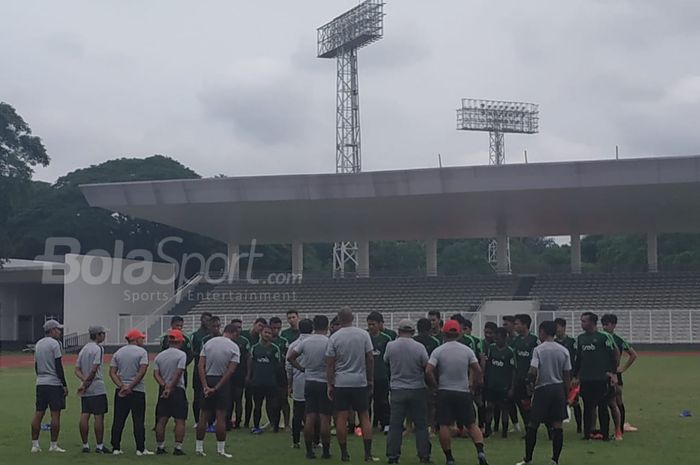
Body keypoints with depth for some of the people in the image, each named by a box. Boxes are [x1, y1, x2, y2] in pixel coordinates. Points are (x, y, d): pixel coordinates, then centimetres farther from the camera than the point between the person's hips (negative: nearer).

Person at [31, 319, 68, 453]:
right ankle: (53, 445, 0)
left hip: (40, 383, 7)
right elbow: (58, 366, -13)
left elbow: (36, 365, 18)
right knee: (55, 414, -2)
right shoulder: (54, 343, -10)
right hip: (54, 383, -7)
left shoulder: (38, 344, 14)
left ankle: (35, 444, 7)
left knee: (38, 414, 7)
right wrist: (64, 385, -10)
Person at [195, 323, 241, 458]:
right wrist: (217, 388, -12)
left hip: (207, 380, 3)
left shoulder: (208, 342, 3)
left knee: (204, 415, 9)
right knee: (221, 416, 0)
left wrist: (205, 386, -8)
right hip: (222, 381, -3)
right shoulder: (234, 347, -6)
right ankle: (221, 449, 2)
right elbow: (230, 371, -14)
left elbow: (201, 366, -4)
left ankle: (199, 447, 13)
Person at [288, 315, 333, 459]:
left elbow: (290, 357, 4)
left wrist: (302, 368, 10)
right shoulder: (329, 342, -11)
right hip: (325, 383, -4)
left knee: (310, 418, 5)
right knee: (325, 419, 0)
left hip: (309, 382, 4)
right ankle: (326, 451, 5)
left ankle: (309, 450, 8)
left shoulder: (305, 342, 2)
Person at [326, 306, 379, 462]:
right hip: (360, 382, 1)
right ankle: (368, 453, 2)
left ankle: (344, 453, 5)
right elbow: (370, 358, 0)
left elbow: (329, 363, -3)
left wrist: (330, 385, 4)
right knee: (364, 417, 7)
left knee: (341, 418, 2)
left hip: (340, 383, -1)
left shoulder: (334, 337, -4)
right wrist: (370, 379, 10)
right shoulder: (363, 334, -1)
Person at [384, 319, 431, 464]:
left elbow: (385, 361, 12)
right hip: (417, 389, -1)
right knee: (421, 425, 7)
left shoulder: (390, 346, -6)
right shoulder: (419, 347, -10)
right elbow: (427, 366, -4)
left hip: (397, 390, 1)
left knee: (395, 425, 6)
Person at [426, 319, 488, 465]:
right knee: (471, 424, 8)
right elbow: (478, 370, -1)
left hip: (444, 392, -2)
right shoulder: (467, 350, 1)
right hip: (464, 392, 2)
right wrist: (473, 385, 12)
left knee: (444, 426, 3)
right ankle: (480, 451, -9)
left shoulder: (438, 351, -4)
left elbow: (428, 371, -12)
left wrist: (435, 385, 3)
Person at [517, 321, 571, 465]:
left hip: (542, 389, -3)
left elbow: (532, 372, -17)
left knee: (532, 425, 7)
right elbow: (567, 376, 6)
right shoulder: (564, 351, 5)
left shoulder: (538, 350, -8)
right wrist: (565, 395, 14)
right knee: (558, 425, 4)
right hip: (559, 389, 3)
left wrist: (531, 382, 4)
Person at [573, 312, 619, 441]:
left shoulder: (603, 337, -4)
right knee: (587, 407, 8)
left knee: (602, 407, 1)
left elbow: (612, 355, -3)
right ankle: (587, 433, 14)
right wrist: (575, 376, 16)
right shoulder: (580, 338, 12)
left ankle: (605, 434, 8)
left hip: (601, 378, -5)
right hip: (585, 379, 5)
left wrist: (613, 373, -8)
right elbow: (578, 358, 17)